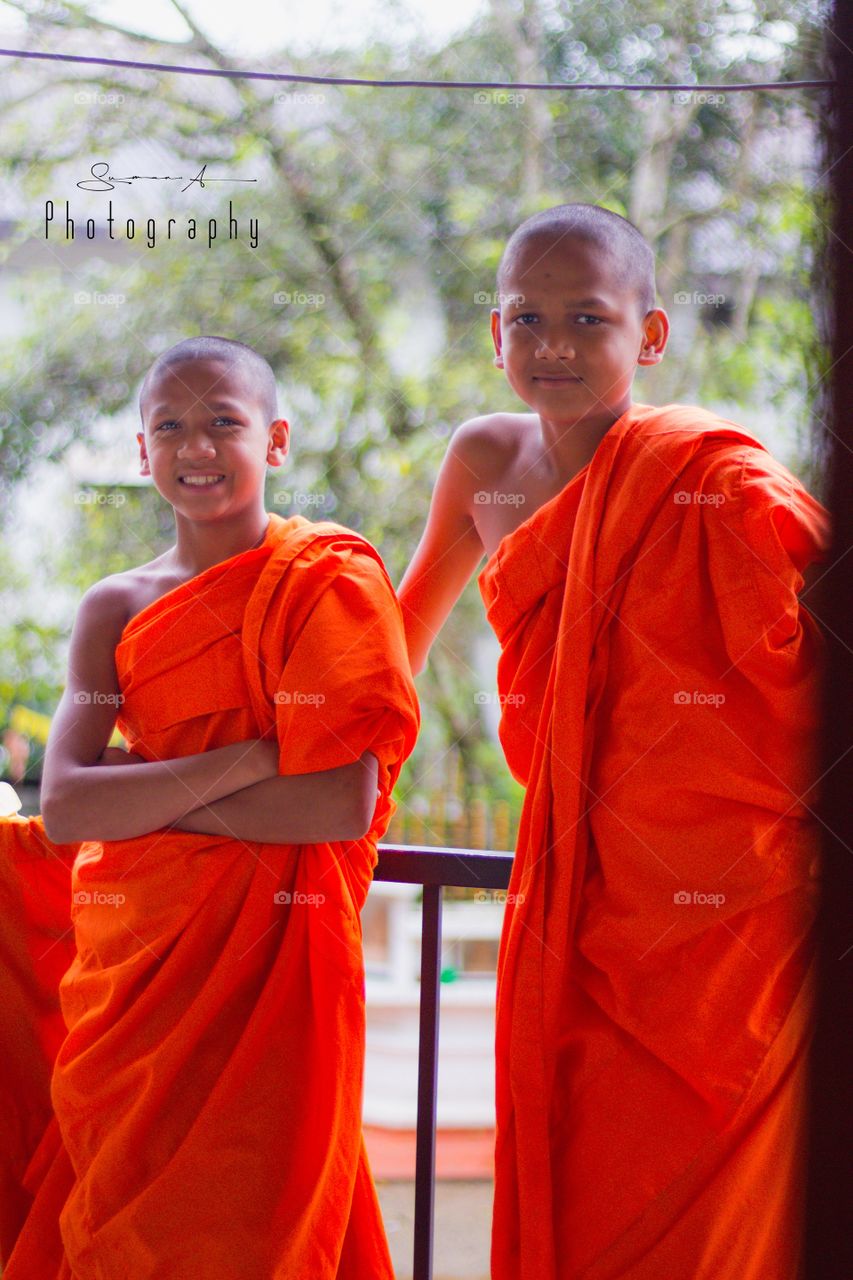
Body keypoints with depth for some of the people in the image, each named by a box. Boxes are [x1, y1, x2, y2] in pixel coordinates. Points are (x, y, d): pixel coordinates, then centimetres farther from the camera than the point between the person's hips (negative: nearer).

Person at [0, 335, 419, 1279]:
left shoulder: (327, 580, -4)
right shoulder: (115, 610, 9)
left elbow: (345, 806, -15)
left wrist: (143, 790, -9)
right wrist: (244, 760, -16)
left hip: (263, 961, -4)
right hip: (124, 955, 4)